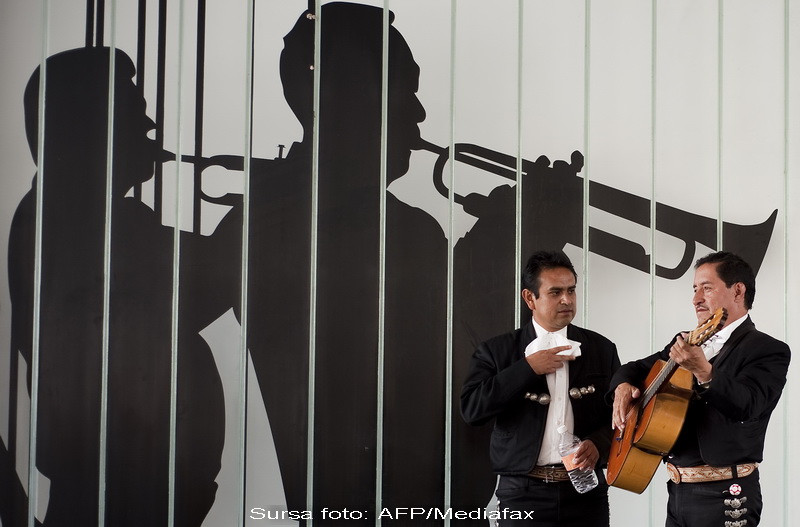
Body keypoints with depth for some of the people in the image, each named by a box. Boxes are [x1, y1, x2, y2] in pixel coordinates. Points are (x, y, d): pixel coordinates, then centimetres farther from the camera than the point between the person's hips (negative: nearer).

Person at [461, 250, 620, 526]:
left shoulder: (602, 349, 8)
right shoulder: (497, 351, 2)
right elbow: (472, 409, -10)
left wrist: (598, 443, -12)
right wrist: (528, 368, -13)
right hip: (523, 492, -2)